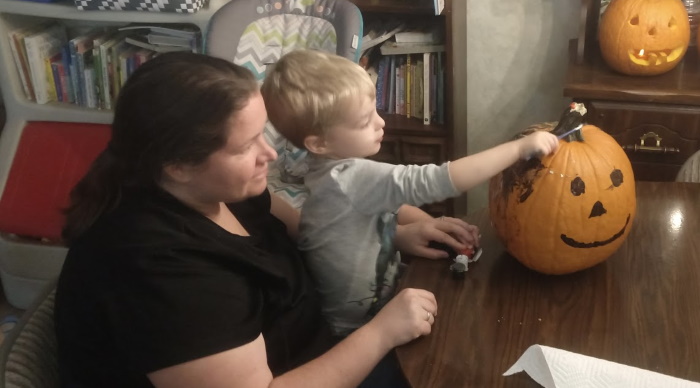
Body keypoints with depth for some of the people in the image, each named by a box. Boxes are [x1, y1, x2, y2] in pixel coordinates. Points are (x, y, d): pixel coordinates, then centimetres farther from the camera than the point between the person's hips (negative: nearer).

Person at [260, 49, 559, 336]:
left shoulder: (336, 168, -2)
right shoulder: (348, 179, -30)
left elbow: (389, 201, 13)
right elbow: (433, 182, -34)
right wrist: (519, 147, -30)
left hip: (372, 303, 8)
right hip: (362, 328, -8)